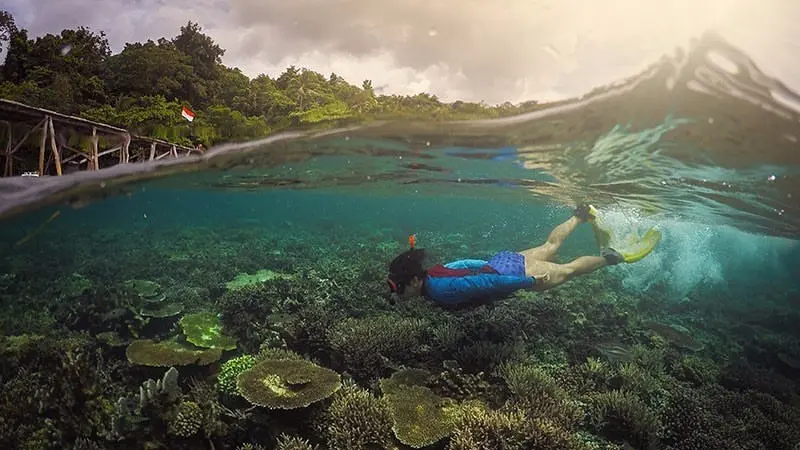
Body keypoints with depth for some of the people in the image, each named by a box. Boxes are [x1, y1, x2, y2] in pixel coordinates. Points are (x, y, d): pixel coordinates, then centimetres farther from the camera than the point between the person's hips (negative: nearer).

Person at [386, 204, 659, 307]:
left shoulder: (440, 290, -32)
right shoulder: (433, 272, -6)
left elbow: (486, 283, -31)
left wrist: (531, 281, -24)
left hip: (512, 272, -7)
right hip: (501, 262, 7)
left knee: (568, 270, 14)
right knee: (550, 246, 29)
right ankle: (582, 216, 45)